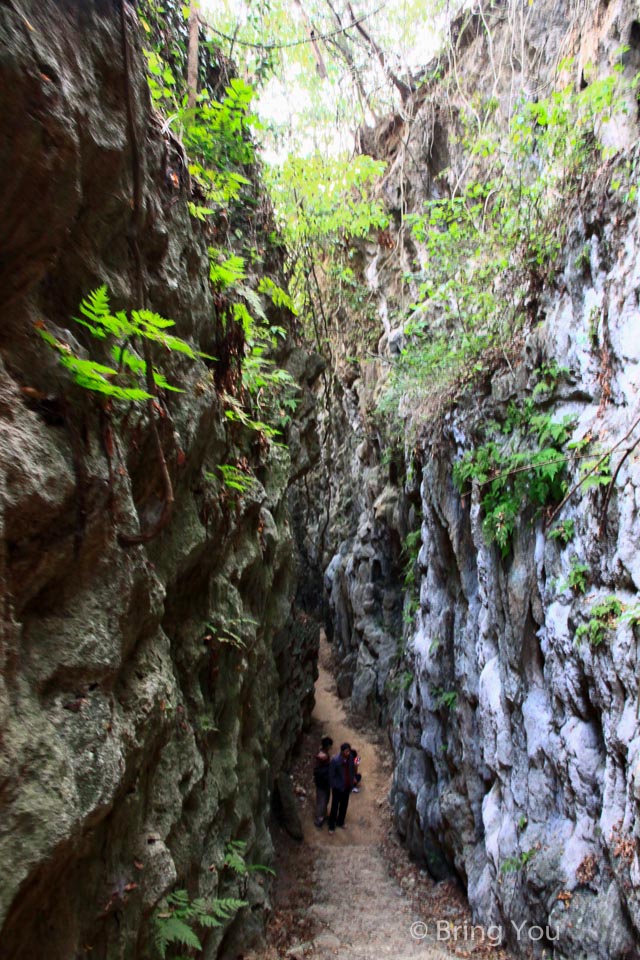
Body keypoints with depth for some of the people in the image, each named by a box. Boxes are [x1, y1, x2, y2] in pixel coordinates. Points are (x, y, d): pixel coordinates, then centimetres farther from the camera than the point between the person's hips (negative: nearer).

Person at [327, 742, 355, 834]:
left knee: (344, 805, 22)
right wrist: (333, 785, -13)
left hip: (347, 786, 5)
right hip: (338, 787, -5)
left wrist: (353, 777, 10)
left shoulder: (350, 757, -12)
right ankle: (331, 826, 31)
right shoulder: (335, 760, -29)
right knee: (335, 807, 10)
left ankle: (340, 823, 44)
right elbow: (331, 774, -19)